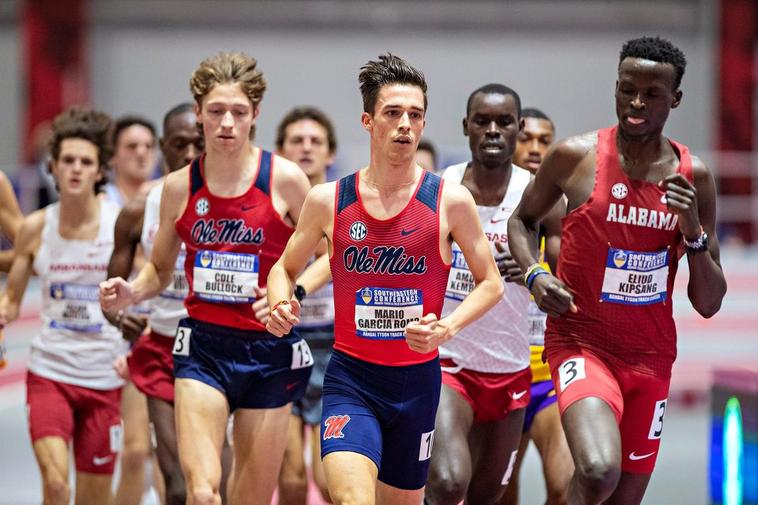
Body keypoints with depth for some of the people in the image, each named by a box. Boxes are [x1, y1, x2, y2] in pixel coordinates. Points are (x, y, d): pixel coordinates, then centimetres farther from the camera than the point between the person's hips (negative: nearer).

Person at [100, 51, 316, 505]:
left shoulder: (284, 180, -5)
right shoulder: (179, 187, 3)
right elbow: (161, 271, 17)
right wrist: (130, 293, -4)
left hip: (270, 350, -1)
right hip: (203, 348, 1)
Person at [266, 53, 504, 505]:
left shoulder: (450, 201, -4)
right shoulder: (328, 200, -2)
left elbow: (491, 284, 4)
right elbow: (285, 269, 12)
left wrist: (447, 328, -14)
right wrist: (282, 304, -10)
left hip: (417, 378, 1)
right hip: (350, 377, -1)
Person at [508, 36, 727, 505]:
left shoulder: (693, 176, 0)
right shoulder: (575, 156, -7)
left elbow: (709, 303, 2)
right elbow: (523, 220, 13)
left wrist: (694, 231, -14)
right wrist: (534, 274, -7)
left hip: (651, 356, 4)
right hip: (581, 342, -4)